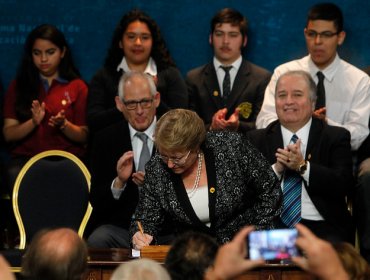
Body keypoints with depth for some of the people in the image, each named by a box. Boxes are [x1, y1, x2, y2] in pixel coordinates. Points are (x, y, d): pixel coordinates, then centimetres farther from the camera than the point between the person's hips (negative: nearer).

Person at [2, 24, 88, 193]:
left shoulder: (77, 87, 12)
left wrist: (64, 125, -13)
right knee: (16, 176, -34)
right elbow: (8, 134, 4)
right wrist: (33, 122, -14)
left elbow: (83, 136, 7)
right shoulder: (19, 86, 14)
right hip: (25, 157, 1)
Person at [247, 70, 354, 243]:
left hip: (322, 227, -1)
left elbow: (345, 186, -4)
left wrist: (303, 166, -11)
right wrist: (276, 169, -10)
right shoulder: (257, 139, 15)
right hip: (272, 226, 1)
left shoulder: (336, 137, 10)